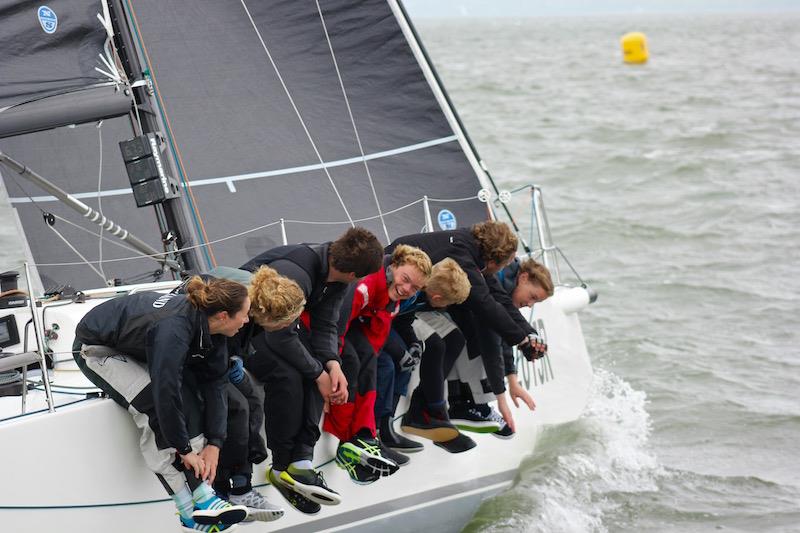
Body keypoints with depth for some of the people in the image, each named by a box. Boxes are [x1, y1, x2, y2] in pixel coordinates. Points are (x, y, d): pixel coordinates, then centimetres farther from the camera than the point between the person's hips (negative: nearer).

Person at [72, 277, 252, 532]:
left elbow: (215, 383, -10)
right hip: (97, 349, -8)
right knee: (155, 404, -27)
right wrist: (184, 449, -31)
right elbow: (166, 391, -39)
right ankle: (191, 511, -25)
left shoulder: (210, 328, -13)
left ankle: (202, 497, -17)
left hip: (136, 348, 8)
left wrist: (214, 444, -17)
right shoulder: (173, 328, -38)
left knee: (189, 394, -14)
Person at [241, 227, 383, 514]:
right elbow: (280, 337, -32)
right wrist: (319, 374, -24)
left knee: (320, 368, -12)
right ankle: (282, 466, -17)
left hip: (279, 324, 9)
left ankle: (300, 460, -19)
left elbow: (325, 326, -4)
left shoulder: (335, 278, -8)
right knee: (287, 375, -29)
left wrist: (333, 365, -22)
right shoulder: (295, 274, -35)